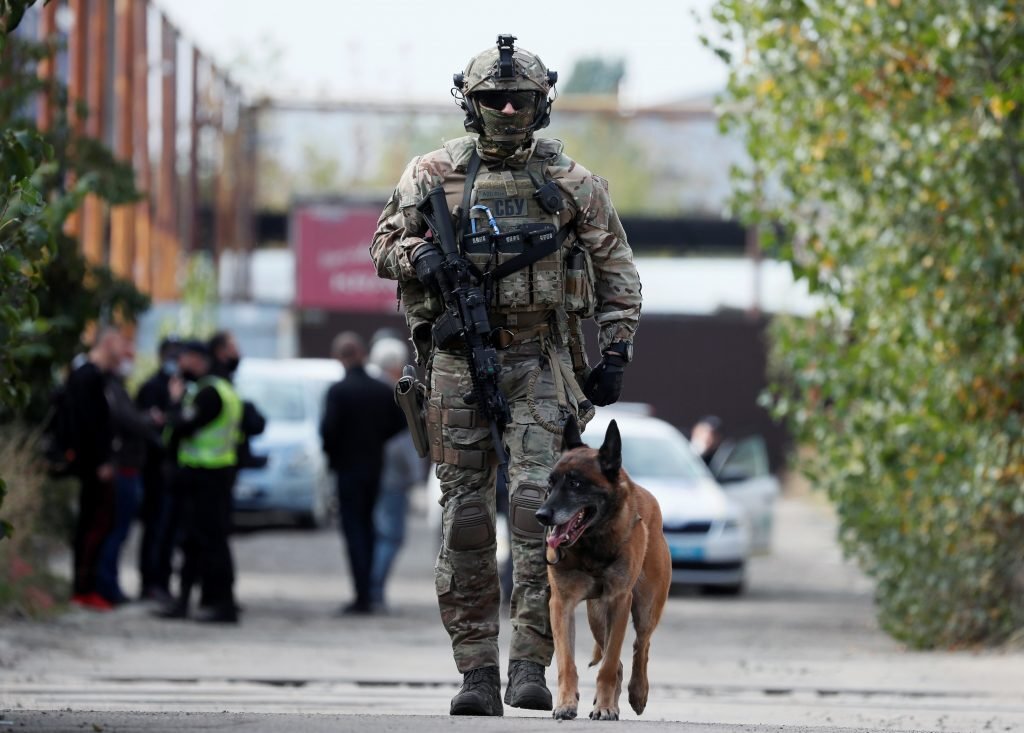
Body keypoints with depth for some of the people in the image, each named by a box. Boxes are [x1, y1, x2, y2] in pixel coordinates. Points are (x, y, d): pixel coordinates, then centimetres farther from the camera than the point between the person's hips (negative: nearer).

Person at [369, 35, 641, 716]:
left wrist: (616, 354, 3)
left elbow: (617, 271, 12)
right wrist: (419, 256, -9)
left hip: (540, 361, -1)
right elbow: (385, 244, 14)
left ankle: (531, 665, -15)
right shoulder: (434, 174, 7)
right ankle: (477, 672, 5)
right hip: (458, 360, 1)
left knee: (537, 500, -15)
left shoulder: (572, 182, 7)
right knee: (465, 517, 0)